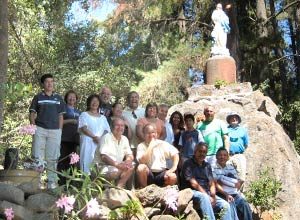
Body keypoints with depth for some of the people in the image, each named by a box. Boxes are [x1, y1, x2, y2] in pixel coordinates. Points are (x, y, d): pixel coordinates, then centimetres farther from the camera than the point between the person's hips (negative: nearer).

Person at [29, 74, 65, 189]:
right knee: (38, 156, -5)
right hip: (40, 129, -1)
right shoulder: (38, 97, 8)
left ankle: (52, 182, 9)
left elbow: (61, 116, 13)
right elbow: (32, 113, 8)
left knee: (52, 158, 4)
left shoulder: (58, 98, 12)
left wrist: (60, 131, 5)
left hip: (55, 130, 1)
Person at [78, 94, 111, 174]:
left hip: (101, 144, 3)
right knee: (87, 162, -11)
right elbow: (83, 128, -5)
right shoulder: (84, 115, 11)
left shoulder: (103, 118, 23)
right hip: (88, 143, -3)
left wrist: (101, 138, -10)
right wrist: (94, 137, -17)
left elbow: (107, 131, 11)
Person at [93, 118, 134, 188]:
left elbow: (130, 155, 10)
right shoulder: (107, 137, -9)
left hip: (117, 167, 7)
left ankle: (118, 187, -22)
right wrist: (117, 164, -34)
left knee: (131, 167, -18)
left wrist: (128, 161, -16)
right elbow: (103, 157, -20)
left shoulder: (124, 139, 12)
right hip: (103, 167, -7)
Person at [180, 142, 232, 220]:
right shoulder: (188, 164, -1)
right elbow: (193, 183, -10)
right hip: (193, 192, -6)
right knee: (204, 197, -38)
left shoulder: (207, 165, 18)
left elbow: (212, 183, 11)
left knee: (226, 205, -16)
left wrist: (213, 196, -10)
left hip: (207, 193, 6)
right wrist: (208, 196, -17)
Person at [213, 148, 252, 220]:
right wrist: (226, 194, -19)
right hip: (222, 195, -5)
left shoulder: (231, 167, 20)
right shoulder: (214, 168, 3)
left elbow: (239, 181, 15)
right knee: (232, 206, -31)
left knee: (245, 205, -20)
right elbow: (215, 184, -7)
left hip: (235, 194, 5)